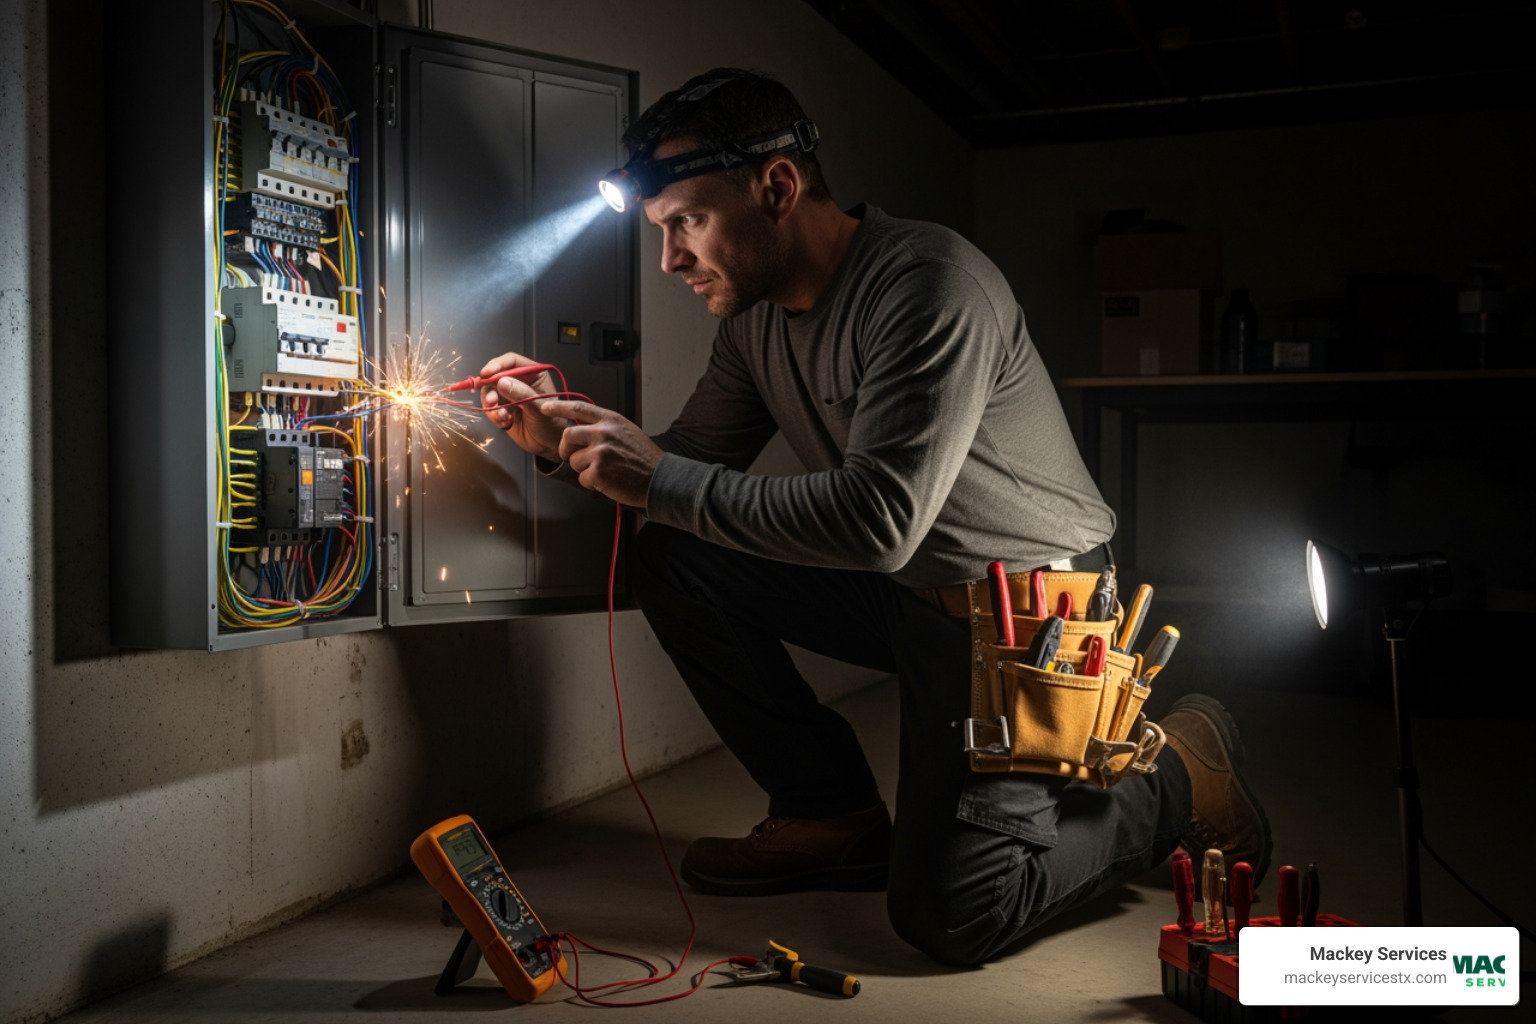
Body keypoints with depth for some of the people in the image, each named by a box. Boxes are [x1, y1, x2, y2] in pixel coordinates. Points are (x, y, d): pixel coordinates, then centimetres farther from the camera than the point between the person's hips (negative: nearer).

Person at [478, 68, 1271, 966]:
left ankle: (1179, 777, 10)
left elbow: (878, 520, -33)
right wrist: (565, 442, -8)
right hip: (905, 589, 8)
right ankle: (834, 817, 7)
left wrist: (659, 478, -29)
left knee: (949, 913, -16)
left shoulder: (930, 285, -25)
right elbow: (693, 465, 10)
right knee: (674, 558, -2)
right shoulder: (758, 314, 2)